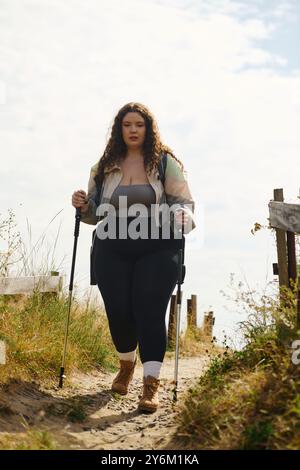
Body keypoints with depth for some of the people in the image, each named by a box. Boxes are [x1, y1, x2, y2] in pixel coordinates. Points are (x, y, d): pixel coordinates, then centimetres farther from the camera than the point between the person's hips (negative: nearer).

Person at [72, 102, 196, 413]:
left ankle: (151, 385, -1)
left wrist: (182, 216, -20)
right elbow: (96, 214, 16)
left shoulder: (165, 163, 2)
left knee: (150, 312, -9)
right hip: (112, 250, 3)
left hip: (157, 249, -2)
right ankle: (126, 366, 32)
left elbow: (185, 201, 2)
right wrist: (84, 206, -5)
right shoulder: (105, 167, 9)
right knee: (118, 312, 1)